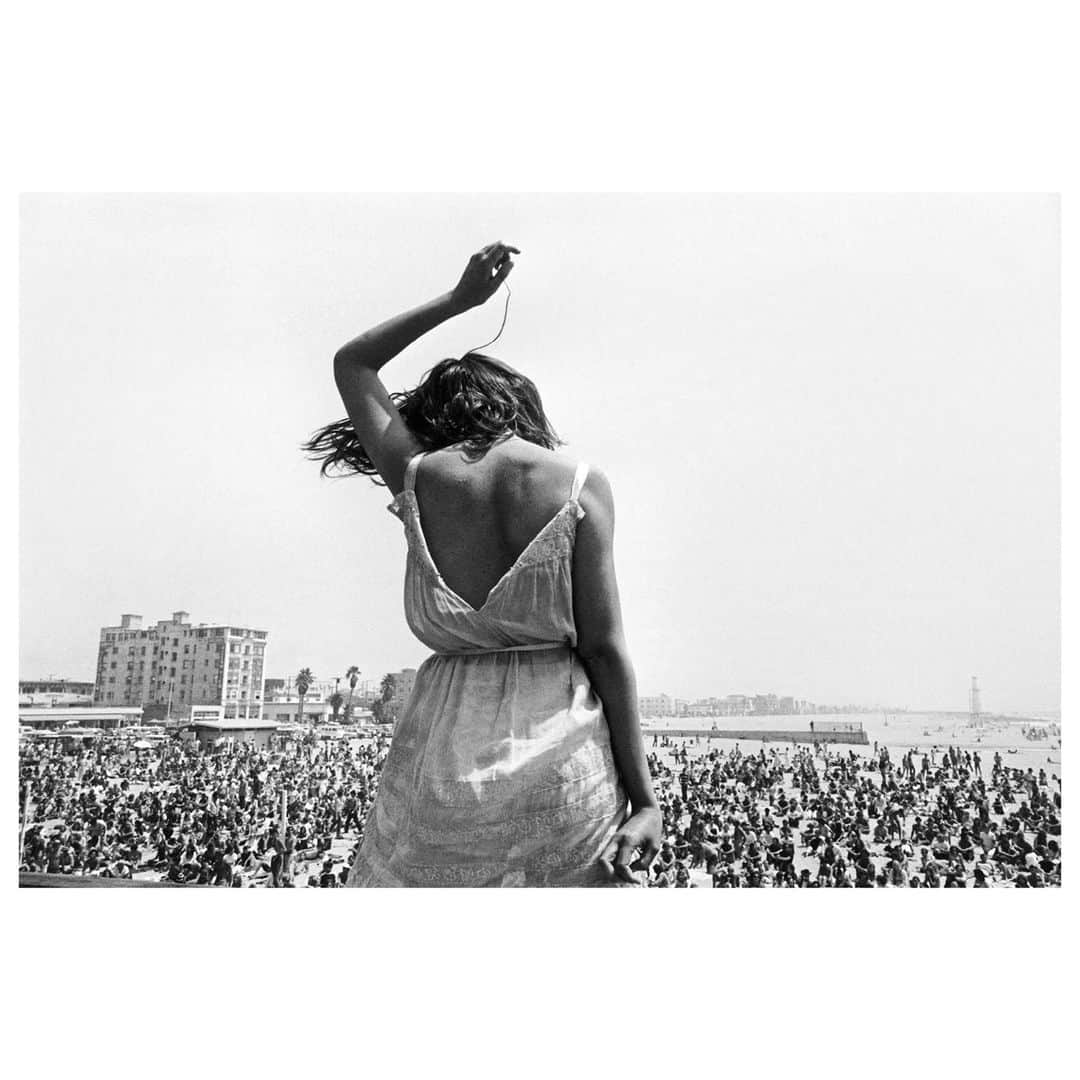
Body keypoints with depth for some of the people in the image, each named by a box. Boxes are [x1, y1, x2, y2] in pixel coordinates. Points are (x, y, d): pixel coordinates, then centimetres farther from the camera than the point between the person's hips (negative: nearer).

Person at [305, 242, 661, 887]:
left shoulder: (417, 478, 3)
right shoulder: (581, 485, -2)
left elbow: (352, 365, 22)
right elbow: (604, 648, -6)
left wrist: (459, 299, 25)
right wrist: (644, 797, -1)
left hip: (443, 754, 2)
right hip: (565, 759, -1)